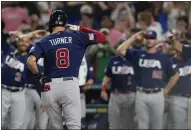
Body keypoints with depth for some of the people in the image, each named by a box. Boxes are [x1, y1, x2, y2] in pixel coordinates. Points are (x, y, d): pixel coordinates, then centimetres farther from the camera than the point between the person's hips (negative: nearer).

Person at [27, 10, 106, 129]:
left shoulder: (44, 42, 3)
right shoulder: (77, 37, 5)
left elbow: (31, 61, -11)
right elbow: (102, 37, 15)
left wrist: (38, 76, 6)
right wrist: (81, 29, 19)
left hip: (50, 87, 1)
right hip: (70, 85, -1)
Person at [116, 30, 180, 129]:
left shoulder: (163, 57, 6)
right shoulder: (137, 54, 8)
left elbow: (175, 75, 13)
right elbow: (120, 50, -5)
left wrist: (166, 90, 8)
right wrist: (134, 37, -4)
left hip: (157, 95, -1)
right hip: (141, 95, 1)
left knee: (157, 125, 3)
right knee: (142, 125, 4)